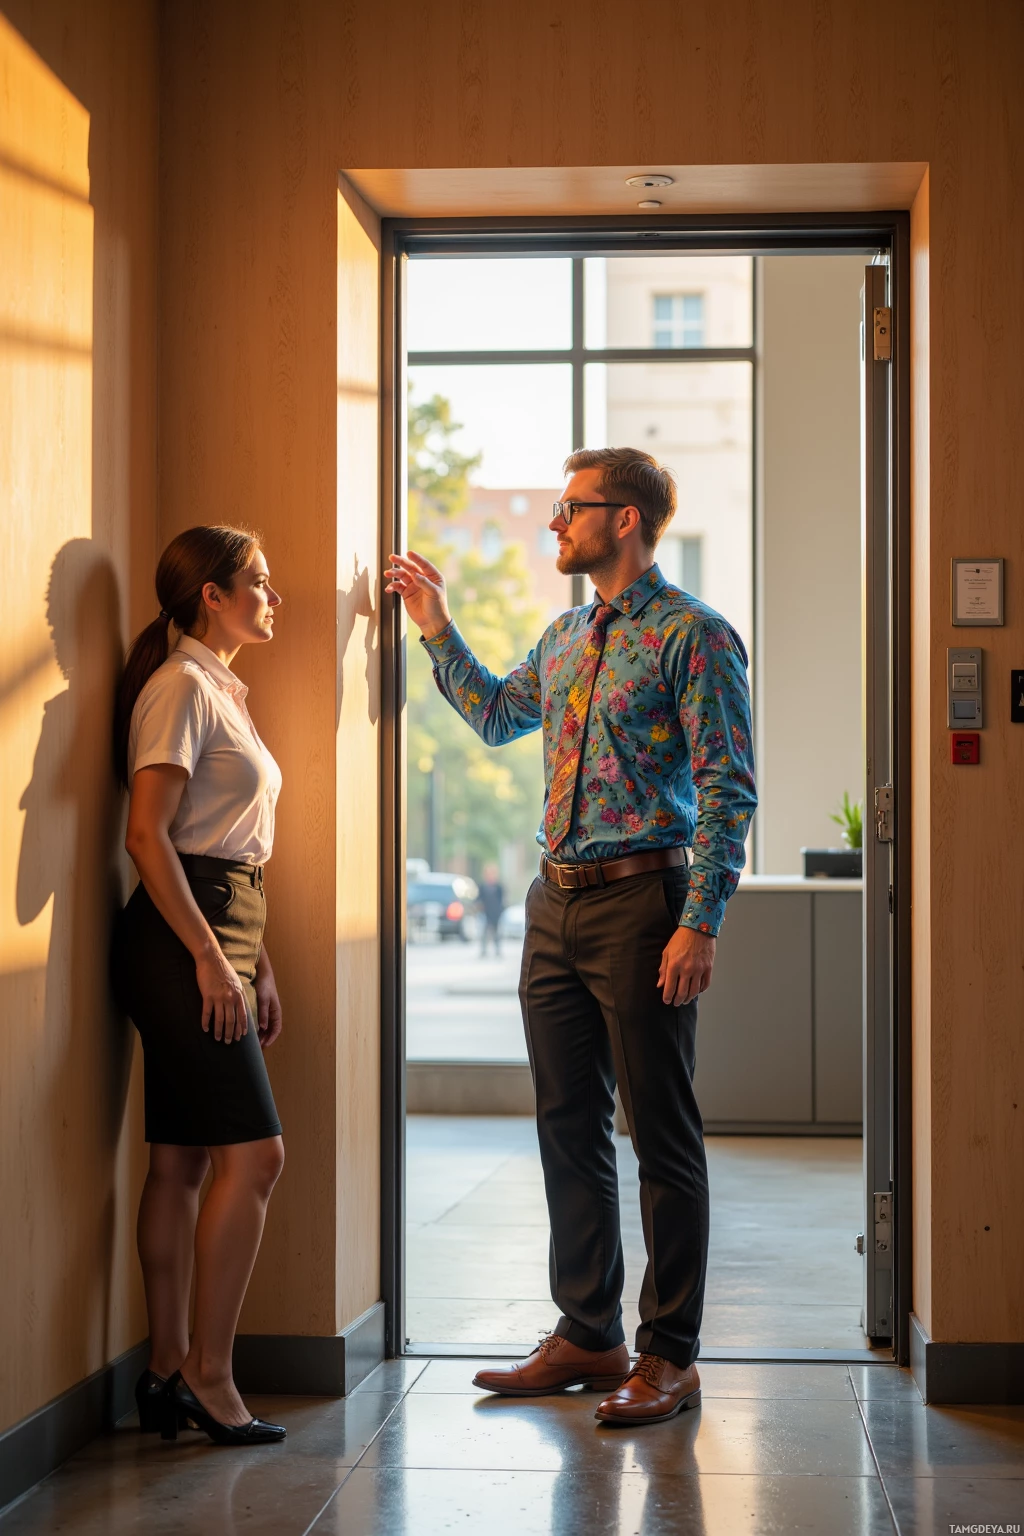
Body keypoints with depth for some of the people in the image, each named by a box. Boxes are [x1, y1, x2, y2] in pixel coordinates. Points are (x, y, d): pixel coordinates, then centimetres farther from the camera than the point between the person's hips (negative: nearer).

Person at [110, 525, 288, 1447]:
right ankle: (209, 1375, -6)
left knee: (181, 1161, 9)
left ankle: (168, 1371, 12)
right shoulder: (181, 688, -10)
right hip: (179, 939, -9)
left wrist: (259, 965, 18)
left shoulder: (223, 692, 20)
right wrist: (209, 959, -21)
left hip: (220, 936, 9)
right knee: (253, 1154, -11)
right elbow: (149, 835, -18)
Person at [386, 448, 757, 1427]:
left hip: (640, 903, -8)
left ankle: (670, 1356, 7)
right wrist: (436, 629, 26)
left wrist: (700, 924, -20)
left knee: (660, 1134, -1)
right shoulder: (565, 638, 16)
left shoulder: (693, 636, -8)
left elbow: (726, 789, -13)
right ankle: (587, 1336, 23)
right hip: (556, 904, 8)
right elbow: (495, 715, 35)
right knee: (568, 1129, 12)